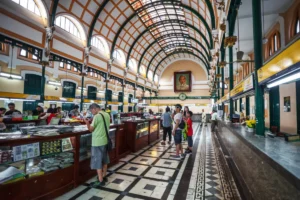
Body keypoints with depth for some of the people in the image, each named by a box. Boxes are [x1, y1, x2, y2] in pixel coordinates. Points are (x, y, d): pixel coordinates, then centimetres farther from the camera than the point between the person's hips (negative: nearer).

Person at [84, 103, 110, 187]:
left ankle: (100, 181, 12)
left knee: (98, 161, 3)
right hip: (105, 140, 8)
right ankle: (104, 177, 31)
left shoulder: (97, 116, -17)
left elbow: (91, 129, -11)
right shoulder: (107, 115, 6)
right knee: (104, 160, 18)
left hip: (97, 142, -8)